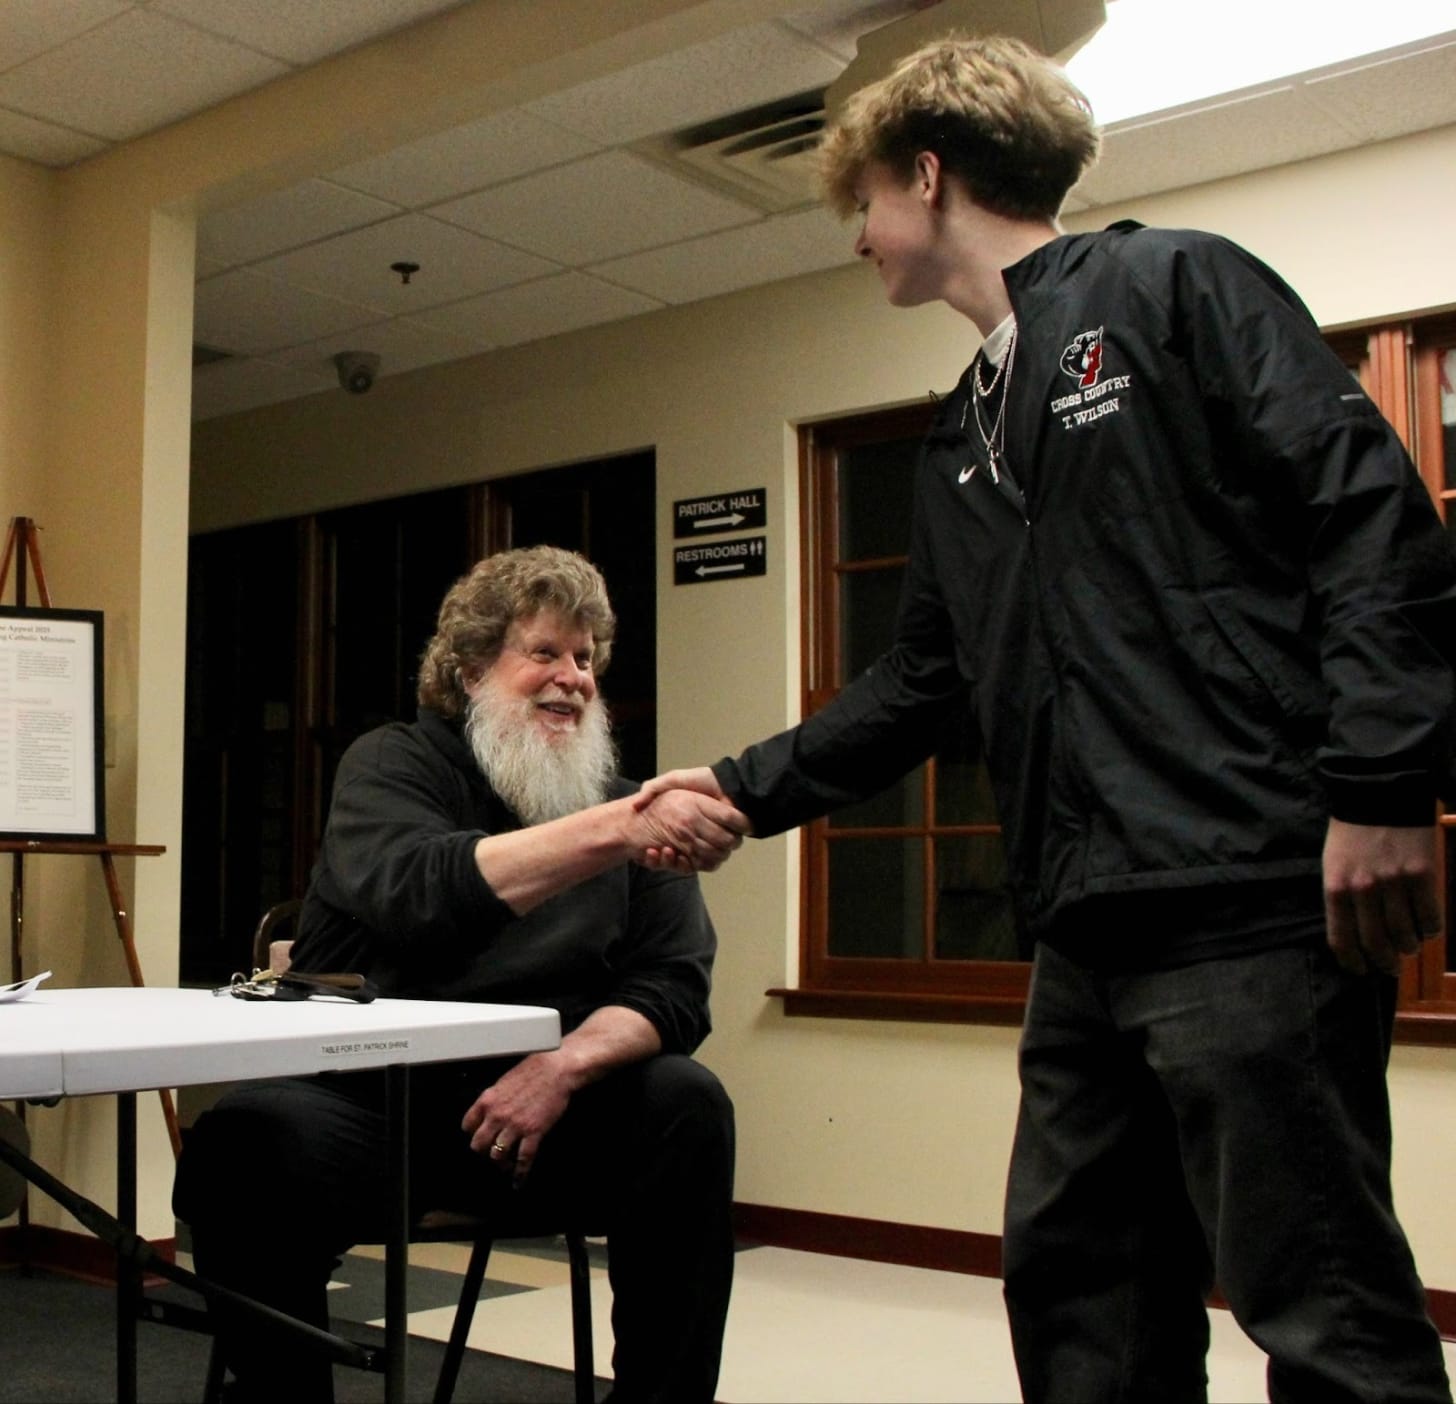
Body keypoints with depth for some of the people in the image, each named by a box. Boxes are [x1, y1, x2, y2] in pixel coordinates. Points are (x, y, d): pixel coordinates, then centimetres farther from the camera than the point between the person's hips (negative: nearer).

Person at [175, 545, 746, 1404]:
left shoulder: (627, 801, 7)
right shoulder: (394, 764, -2)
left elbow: (674, 988, -3)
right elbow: (419, 893, -26)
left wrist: (567, 1065, -24)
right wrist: (614, 831, -38)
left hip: (538, 1109, 3)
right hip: (366, 1097, -2)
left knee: (686, 1104, -22)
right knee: (249, 1141, -30)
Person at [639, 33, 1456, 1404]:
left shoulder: (1178, 290, 0)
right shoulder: (960, 440, 23)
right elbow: (918, 682, 27)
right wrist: (746, 786, 26)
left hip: (1255, 898, -8)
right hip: (1088, 931, 9)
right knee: (1075, 1290, 14)